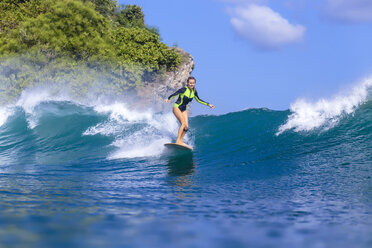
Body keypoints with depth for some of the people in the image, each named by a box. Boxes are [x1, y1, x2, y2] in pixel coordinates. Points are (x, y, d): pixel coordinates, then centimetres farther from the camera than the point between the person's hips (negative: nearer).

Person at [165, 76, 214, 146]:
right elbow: (174, 94, -23)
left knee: (186, 127, -4)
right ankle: (178, 141, -23)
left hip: (183, 110, 7)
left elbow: (198, 100, 17)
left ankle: (181, 141, 3)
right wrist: (168, 99, -42)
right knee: (183, 123, -22)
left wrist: (208, 104, 16)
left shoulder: (194, 92, 1)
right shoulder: (184, 89, -18)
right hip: (177, 107, -7)